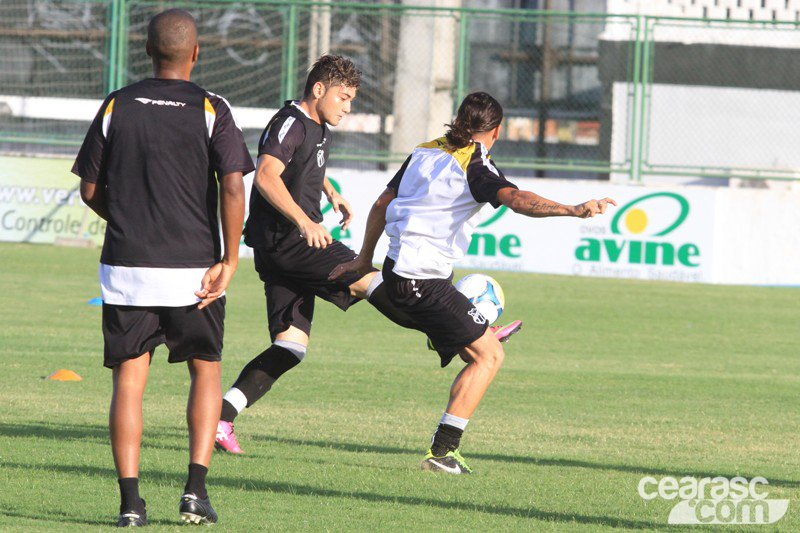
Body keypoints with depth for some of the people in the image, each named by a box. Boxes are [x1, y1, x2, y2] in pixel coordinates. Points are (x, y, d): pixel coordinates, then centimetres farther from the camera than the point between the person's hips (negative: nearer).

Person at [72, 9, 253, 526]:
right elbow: (233, 186, -13)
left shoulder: (117, 106, 3)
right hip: (193, 267, -1)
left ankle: (131, 500, -3)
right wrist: (229, 261, -7)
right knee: (205, 371, 14)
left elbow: (91, 189, 7)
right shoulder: (210, 109, -4)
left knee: (129, 379, 5)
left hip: (126, 266, 1)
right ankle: (196, 488, 2)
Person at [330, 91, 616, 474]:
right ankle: (441, 452, -8)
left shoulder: (425, 153, 14)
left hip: (397, 269, 9)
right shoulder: (475, 165, -11)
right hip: (424, 282, -9)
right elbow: (515, 199, -31)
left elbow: (382, 203, 22)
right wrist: (573, 211, -43)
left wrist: (364, 259, 34)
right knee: (488, 355, -3)